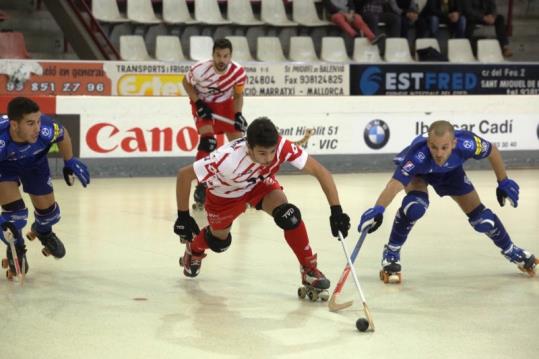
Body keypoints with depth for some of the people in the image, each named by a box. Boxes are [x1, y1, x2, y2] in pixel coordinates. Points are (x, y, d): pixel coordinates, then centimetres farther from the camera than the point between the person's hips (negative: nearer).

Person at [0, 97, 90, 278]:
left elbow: (63, 134, -11)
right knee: (15, 210, -17)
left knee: (47, 209, 9)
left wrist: (70, 163, 1)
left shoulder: (46, 130, -39)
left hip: (34, 161, 3)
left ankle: (43, 232, 48)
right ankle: (16, 250, 16)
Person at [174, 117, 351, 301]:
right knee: (219, 242, 18)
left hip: (261, 184, 1)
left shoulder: (283, 147, -37)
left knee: (289, 215, -26)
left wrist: (336, 210, -34)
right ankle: (194, 250, 55)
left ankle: (309, 271, -10)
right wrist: (183, 217, -25)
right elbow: (184, 175, -32)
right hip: (225, 194, -1)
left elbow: (320, 171, -28)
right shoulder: (228, 158, -44)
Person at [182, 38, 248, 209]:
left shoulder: (239, 72, -24)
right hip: (203, 103, -3)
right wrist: (198, 104, -19)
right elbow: (186, 82, -9)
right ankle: (201, 186, -13)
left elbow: (238, 95, -6)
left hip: (225, 104, 3)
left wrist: (238, 115, -22)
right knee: (208, 140, -21)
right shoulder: (200, 69, -31)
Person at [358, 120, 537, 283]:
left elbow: (492, 151, -17)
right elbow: (395, 184, -59)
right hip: (418, 172, -2)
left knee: (482, 219, 2)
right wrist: (378, 209, -76)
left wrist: (504, 183, -8)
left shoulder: (466, 143, -39)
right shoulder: (418, 155, -47)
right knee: (415, 206, -33)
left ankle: (510, 251, 31)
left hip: (451, 171, 3)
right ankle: (391, 253, -10)